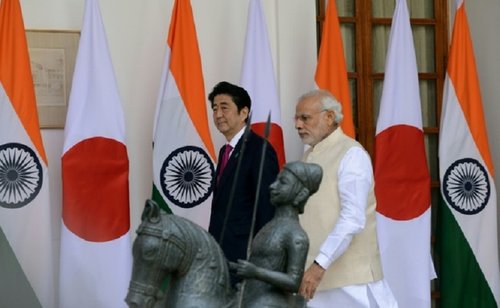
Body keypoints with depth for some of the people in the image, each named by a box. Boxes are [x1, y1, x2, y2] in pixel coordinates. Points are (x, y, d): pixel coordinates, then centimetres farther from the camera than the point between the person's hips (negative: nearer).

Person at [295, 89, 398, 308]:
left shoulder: (351, 154, -9)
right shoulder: (309, 156, 16)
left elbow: (353, 218, -19)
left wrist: (320, 265, -25)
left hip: (349, 279, -7)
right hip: (317, 278, 7)